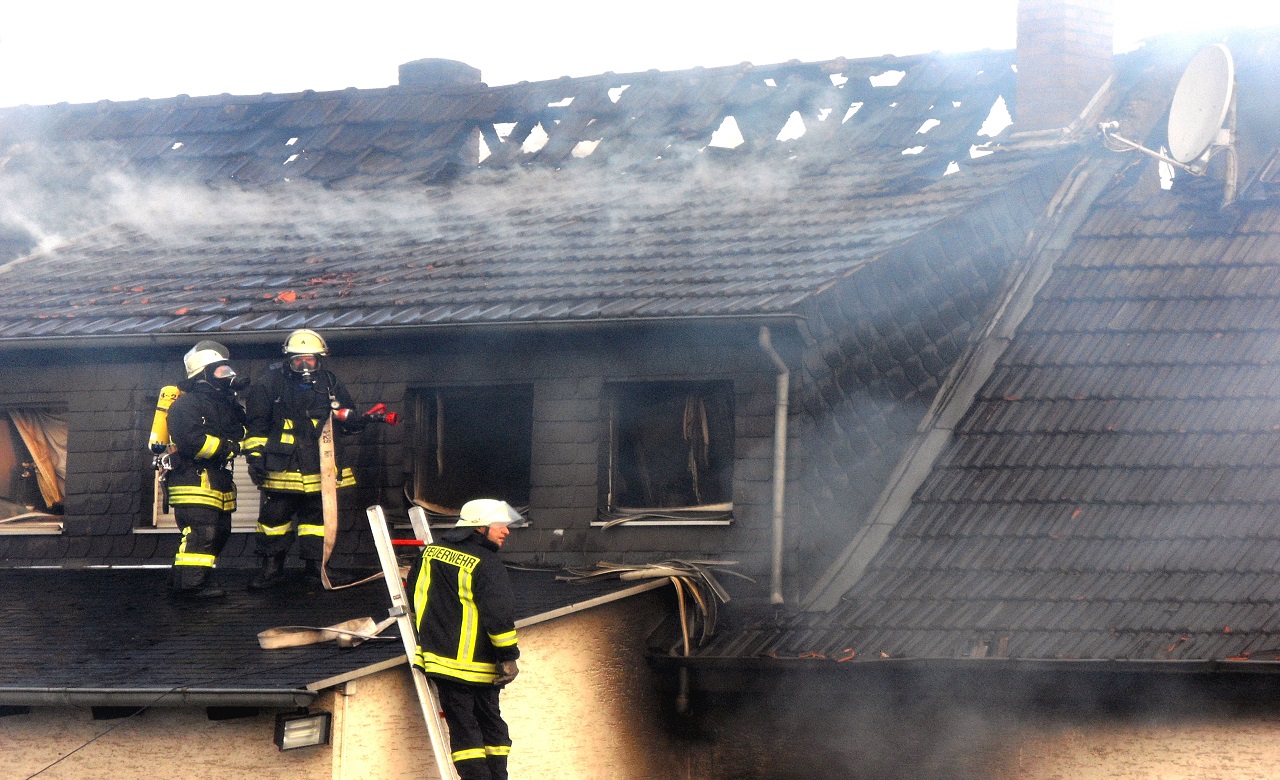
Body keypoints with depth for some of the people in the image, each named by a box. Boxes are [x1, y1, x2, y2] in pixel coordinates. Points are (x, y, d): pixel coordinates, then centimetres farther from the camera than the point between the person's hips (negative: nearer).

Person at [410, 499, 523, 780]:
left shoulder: (432, 552, 6)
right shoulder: (486, 564, -13)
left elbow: (415, 592, 19)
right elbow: (499, 614, -19)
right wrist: (508, 656, -12)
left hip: (441, 658, 4)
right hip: (478, 662, -4)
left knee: (462, 727, 2)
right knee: (491, 724, 13)